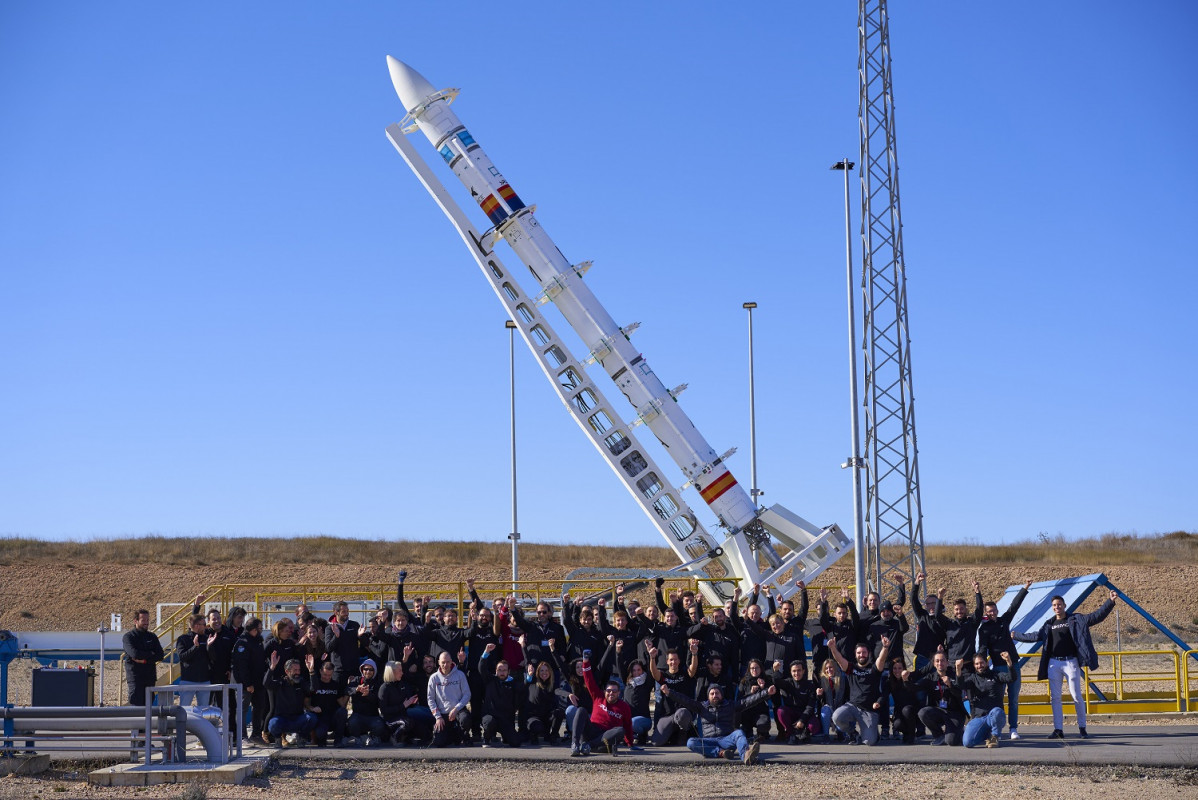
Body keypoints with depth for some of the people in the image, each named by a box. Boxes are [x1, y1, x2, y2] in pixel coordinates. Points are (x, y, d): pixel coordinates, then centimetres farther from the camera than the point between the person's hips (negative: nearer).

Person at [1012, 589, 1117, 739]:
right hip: (1054, 663, 4)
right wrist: (1016, 636, 27)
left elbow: (1096, 617, -4)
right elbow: (1036, 636, 22)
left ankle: (1082, 727, 10)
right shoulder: (1049, 624, 13)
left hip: (1071, 662, -4)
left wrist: (1110, 602, -14)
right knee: (1055, 697, 2)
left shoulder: (1076, 619, 2)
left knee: (1076, 696, -3)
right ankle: (1058, 729, 6)